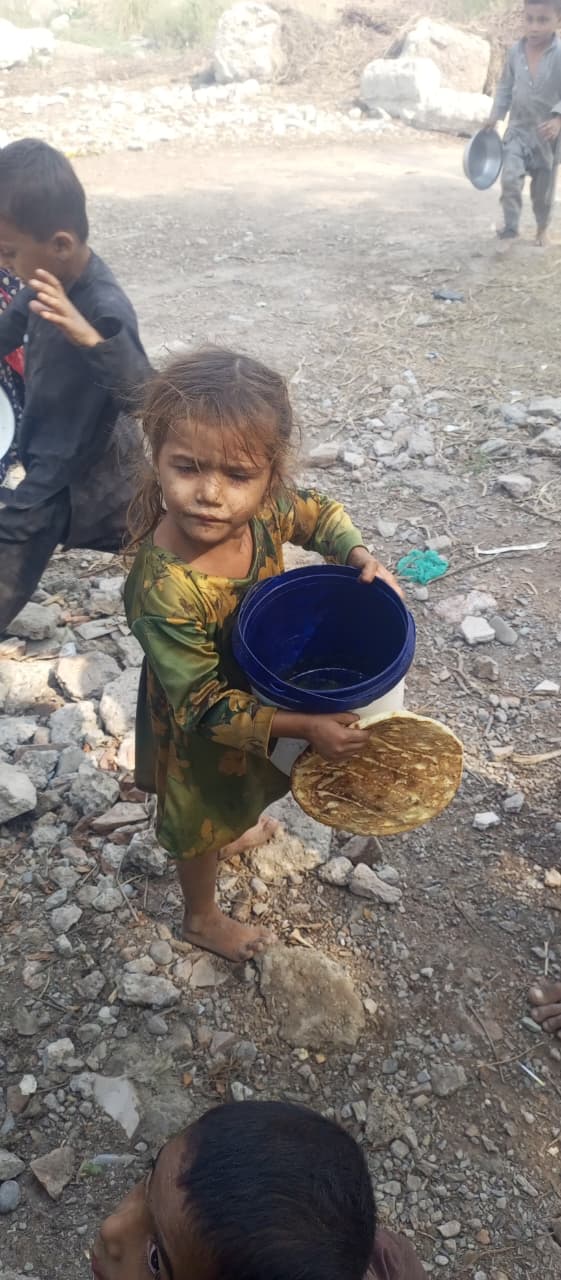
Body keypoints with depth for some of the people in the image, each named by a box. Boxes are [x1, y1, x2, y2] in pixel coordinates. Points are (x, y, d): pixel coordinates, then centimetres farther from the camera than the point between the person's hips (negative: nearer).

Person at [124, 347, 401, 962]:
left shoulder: (263, 508, -26)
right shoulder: (163, 590, -43)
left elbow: (320, 513, -2)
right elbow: (203, 706, -32)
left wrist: (362, 559, -19)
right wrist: (304, 726, -35)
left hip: (255, 690, 6)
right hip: (200, 729, -5)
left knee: (234, 793, 36)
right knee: (201, 822, 23)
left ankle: (230, 831, 70)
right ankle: (202, 919, 53)